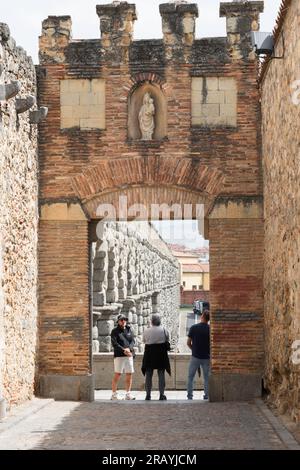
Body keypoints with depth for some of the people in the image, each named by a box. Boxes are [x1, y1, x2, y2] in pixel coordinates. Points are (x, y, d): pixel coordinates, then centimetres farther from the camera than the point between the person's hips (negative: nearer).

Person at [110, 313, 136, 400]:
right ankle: (114, 394, 0)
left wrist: (129, 348, -14)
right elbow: (114, 343, -9)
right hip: (119, 355, -5)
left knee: (129, 374, 4)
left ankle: (128, 394, 12)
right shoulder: (115, 331, 1)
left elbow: (133, 341, 6)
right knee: (117, 374, -7)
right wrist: (123, 350, -18)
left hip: (129, 355, 5)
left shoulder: (129, 330, 14)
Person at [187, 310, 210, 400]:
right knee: (207, 377, 11)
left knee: (191, 377, 10)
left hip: (195, 356, 0)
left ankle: (190, 395, 8)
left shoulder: (193, 328, -6)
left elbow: (188, 343, -3)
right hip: (206, 356, 1)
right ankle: (206, 396, 11)